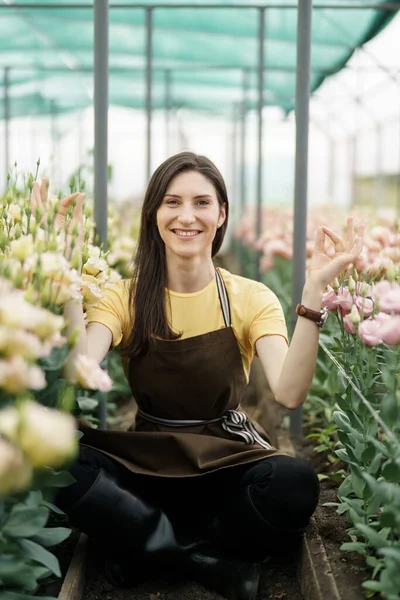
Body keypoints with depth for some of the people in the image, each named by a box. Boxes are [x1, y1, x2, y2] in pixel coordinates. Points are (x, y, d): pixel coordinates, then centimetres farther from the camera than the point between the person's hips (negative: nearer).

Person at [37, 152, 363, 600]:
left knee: (296, 483, -34)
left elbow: (289, 393, -22)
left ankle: (150, 549, -11)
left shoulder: (252, 298, -4)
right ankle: (216, 561, -17)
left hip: (228, 464, 0)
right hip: (144, 463, 1)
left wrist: (313, 291, -29)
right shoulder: (125, 297, -2)